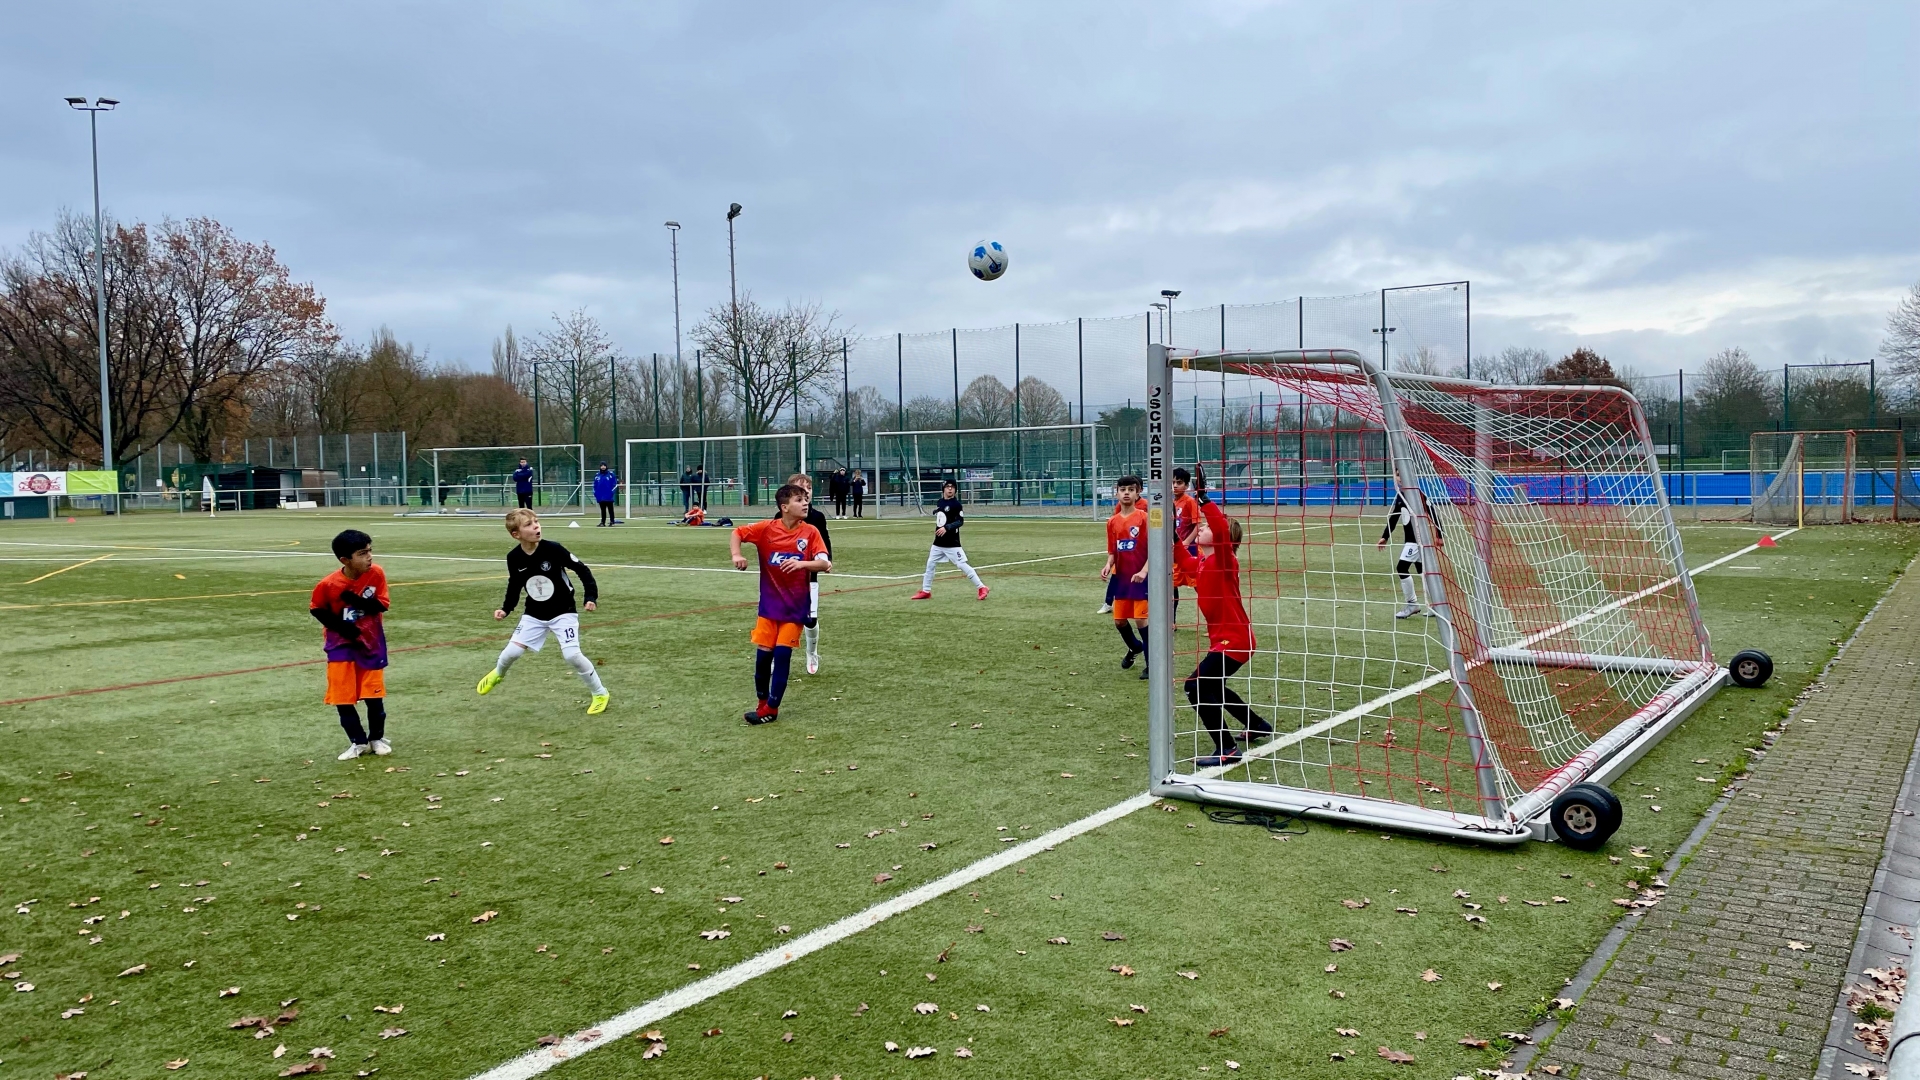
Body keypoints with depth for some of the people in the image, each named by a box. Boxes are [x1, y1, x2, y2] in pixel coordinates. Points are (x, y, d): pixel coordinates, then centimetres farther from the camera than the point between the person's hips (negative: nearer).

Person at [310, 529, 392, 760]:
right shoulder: (329, 584, -19)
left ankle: (377, 738, 23)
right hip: (341, 645, -1)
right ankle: (358, 742, 15)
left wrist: (357, 601, -29)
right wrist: (341, 627, -17)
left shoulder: (376, 574, -15)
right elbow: (317, 610, -5)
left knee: (374, 693, 5)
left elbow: (381, 605, -13)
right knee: (343, 696, 0)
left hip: (371, 642, 1)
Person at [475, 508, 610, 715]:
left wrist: (591, 596, -21)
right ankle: (498, 673, 35)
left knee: (571, 655, -18)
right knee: (512, 651, -3)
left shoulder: (553, 549, -22)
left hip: (563, 612, -3)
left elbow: (582, 569, -14)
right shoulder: (514, 558, -11)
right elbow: (514, 586, 7)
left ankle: (600, 694, 3)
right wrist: (505, 608, -5)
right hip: (534, 615, 3)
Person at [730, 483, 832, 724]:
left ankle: (771, 709, 7)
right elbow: (736, 533, 3)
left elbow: (824, 564, -16)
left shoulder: (810, 532, -8)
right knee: (763, 654, 3)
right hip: (769, 604, 1)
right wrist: (737, 555, -16)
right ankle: (762, 702, 24)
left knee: (782, 654, -5)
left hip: (795, 606, -1)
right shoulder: (767, 528, -7)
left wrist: (802, 563, -33)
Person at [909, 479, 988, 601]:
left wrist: (947, 528, -29)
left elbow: (961, 521, -19)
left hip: (952, 543, -7)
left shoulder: (956, 504, -11)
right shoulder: (939, 503, 10)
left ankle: (981, 588, -4)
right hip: (938, 542, 7)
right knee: (930, 564, 11)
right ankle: (925, 591, 23)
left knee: (963, 565, -10)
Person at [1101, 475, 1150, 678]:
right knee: (1119, 620, 11)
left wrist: (1143, 571, -22)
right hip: (1121, 577, 5)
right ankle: (1135, 647, 40)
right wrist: (1108, 565, -8)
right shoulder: (1112, 522, 6)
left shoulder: (1144, 518, -9)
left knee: (1141, 619, -7)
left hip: (1141, 577, -5)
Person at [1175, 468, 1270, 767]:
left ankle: (1227, 749, -13)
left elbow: (1222, 529, -34)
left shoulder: (1225, 560, -16)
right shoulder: (1199, 563, 6)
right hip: (1221, 638, 10)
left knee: (1197, 686, -18)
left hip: (1234, 639, -10)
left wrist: (1203, 497, -38)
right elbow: (1182, 557, 26)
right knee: (1211, 687, 26)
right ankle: (1257, 726, 44)